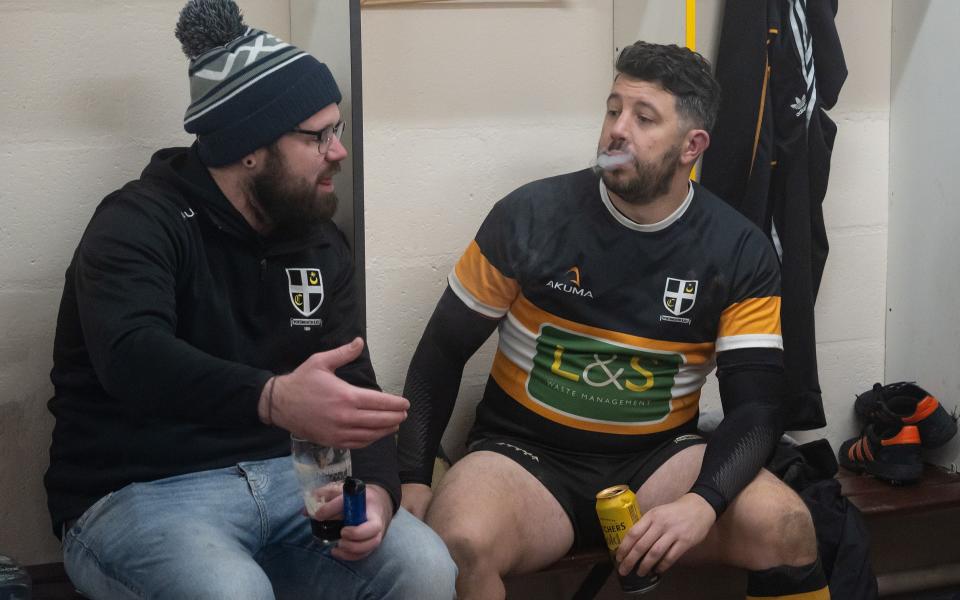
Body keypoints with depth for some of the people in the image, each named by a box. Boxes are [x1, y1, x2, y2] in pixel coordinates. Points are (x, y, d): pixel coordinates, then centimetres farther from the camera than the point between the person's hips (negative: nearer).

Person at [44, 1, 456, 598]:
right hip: (139, 493, -5)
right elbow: (133, 358, -33)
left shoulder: (319, 242, 9)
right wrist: (274, 399, -51)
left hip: (281, 476, 6)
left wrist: (376, 489, -17)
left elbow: (353, 389, 6)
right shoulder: (140, 224, -13)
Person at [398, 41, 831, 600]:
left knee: (784, 525, -26)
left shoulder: (741, 254, -5)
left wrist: (703, 502, -29)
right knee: (458, 545, -34)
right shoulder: (529, 217, -7)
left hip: (657, 459, 1)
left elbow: (756, 409, -9)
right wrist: (412, 481, -8)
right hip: (526, 454, -1)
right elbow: (443, 354, 2)